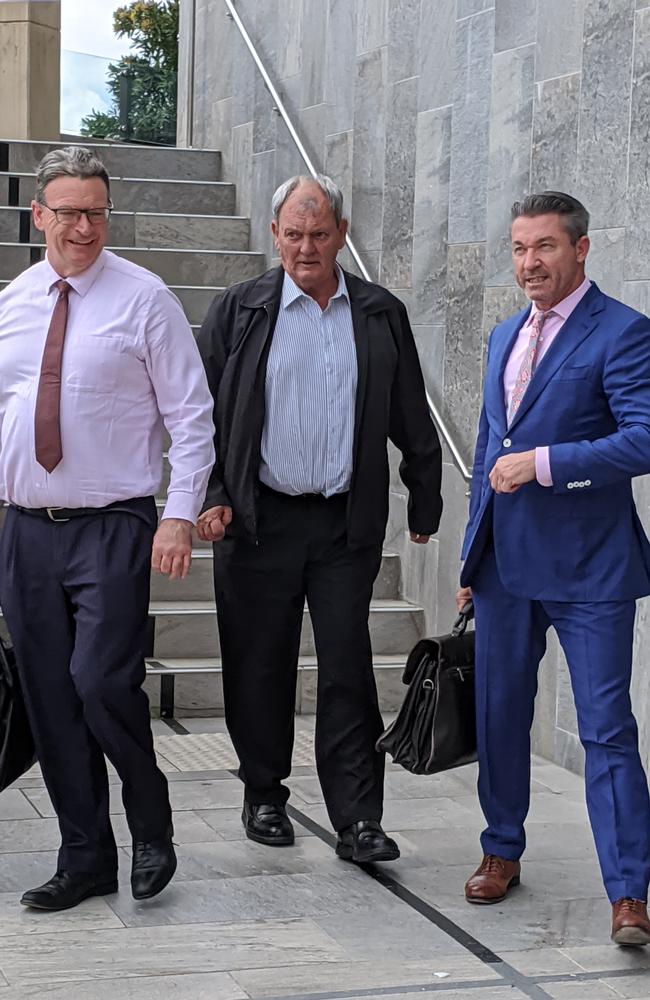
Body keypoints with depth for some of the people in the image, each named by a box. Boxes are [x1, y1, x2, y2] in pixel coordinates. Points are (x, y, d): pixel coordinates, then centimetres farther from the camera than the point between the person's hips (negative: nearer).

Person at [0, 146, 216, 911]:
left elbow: (191, 415, -4)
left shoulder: (143, 298, -3)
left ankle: (152, 830, 9)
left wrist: (180, 516, -12)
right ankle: (85, 859, 19)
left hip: (113, 529, -5)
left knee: (103, 683, -15)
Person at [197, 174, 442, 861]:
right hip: (259, 519, 0)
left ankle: (357, 822, 1)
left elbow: (412, 423, 13)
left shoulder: (381, 315, 8)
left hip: (347, 523, 0)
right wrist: (211, 496, -4)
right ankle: (264, 798, 24)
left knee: (347, 670, -2)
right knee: (260, 667, 7)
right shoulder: (238, 311, 4)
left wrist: (424, 506, 13)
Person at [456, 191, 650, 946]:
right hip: (506, 563, 7)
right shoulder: (505, 336, 15)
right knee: (499, 716, 14)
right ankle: (502, 852, 31)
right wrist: (473, 554, 19)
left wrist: (542, 463, -20)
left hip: (586, 568, -7)